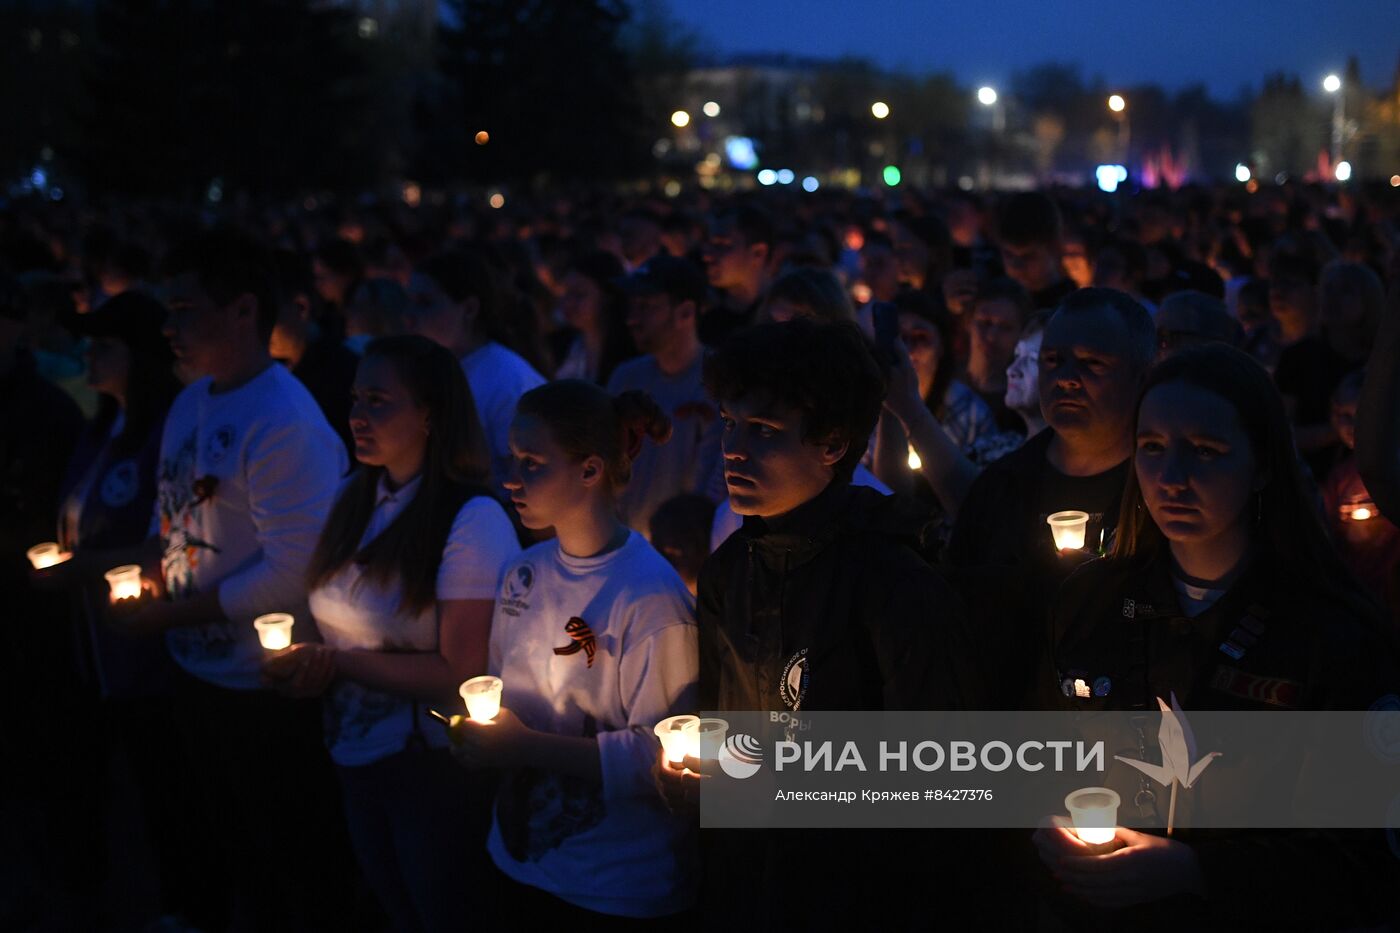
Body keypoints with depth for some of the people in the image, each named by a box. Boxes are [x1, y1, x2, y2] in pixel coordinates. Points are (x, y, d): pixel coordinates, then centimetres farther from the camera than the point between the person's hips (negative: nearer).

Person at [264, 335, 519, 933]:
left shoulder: (473, 520, -21)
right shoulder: (353, 498, 2)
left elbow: (461, 674, -22)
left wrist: (339, 665, -18)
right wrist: (309, 665, -6)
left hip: (436, 771, -7)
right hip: (354, 755, 7)